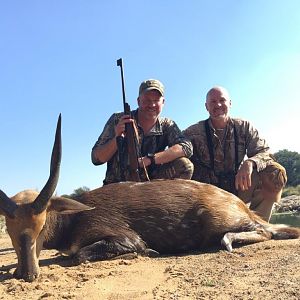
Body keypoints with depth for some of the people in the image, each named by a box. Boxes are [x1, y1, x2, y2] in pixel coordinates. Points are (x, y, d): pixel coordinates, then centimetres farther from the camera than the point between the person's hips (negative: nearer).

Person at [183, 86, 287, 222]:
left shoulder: (244, 127, 1)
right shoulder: (192, 133, -5)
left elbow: (265, 153, -8)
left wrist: (250, 163, -32)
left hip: (238, 188, 3)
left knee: (276, 172, -18)